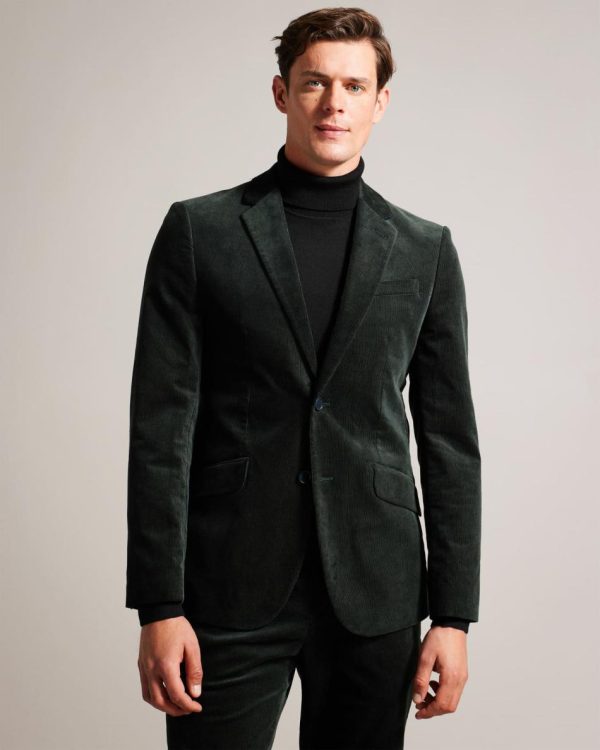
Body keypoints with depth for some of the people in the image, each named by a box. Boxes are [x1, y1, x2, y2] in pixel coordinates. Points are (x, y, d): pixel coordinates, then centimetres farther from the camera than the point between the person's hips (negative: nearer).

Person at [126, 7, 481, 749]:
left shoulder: (425, 249, 7)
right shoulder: (198, 231, 1)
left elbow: (449, 439, 6)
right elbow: (161, 427, -3)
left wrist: (453, 614, 2)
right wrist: (159, 606, -9)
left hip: (374, 597, 2)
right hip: (230, 590, -1)